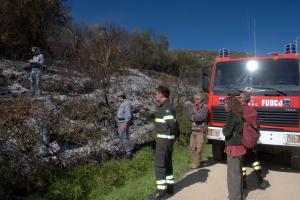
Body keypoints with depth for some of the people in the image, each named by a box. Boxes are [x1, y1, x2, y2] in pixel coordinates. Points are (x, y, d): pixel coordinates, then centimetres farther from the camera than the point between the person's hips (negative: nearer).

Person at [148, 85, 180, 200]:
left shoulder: (166, 107, -18)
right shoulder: (166, 106, 14)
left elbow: (172, 123, -27)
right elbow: (174, 123, 18)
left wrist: (174, 135, -10)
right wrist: (176, 136, 13)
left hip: (163, 140, -10)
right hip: (167, 139, 10)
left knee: (160, 165, -4)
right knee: (167, 164, 16)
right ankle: (169, 187, 26)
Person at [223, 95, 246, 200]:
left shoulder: (232, 115, -17)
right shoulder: (239, 115, 9)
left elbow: (227, 132, -20)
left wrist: (224, 128, -2)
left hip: (233, 148, -9)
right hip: (239, 146, 9)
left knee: (233, 174, -1)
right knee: (237, 172, 19)